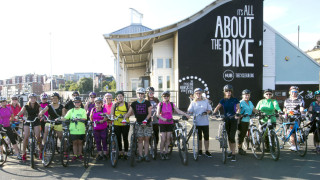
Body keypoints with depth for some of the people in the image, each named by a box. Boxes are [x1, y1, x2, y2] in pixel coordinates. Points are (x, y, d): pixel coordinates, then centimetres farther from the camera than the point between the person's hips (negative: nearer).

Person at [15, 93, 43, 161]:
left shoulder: (38, 106, -1)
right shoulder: (26, 106, -1)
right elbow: (21, 111, -19)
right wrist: (17, 116, -39)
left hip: (36, 122, 0)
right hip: (28, 122, 1)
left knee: (37, 137, -9)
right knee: (25, 137, -8)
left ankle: (41, 152, 7)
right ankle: (24, 153, 3)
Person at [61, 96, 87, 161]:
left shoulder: (83, 110, 3)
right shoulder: (71, 111, 9)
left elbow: (84, 118, -10)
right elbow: (65, 118, 2)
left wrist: (78, 119, -27)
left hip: (81, 130, -1)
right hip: (73, 130, 1)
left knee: (80, 142, 8)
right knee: (74, 142, 6)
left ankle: (80, 154, 21)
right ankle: (75, 155, 16)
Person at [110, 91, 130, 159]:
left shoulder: (127, 104, 6)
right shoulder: (114, 105, 8)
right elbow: (112, 114, 6)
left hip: (125, 124, -1)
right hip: (117, 124, 1)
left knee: (125, 138, 2)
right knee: (118, 139, 7)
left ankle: (125, 153, 14)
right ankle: (120, 152, 21)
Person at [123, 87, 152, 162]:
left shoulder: (147, 103, 3)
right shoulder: (134, 104, 7)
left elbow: (149, 113, -3)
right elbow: (129, 113, 4)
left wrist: (146, 120, -20)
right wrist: (124, 119, -12)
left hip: (147, 123, -1)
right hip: (138, 123, 1)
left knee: (146, 139, 1)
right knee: (140, 139, 0)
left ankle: (146, 155, 7)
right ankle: (140, 155, 4)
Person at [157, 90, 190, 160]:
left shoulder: (172, 104, 7)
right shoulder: (160, 104, -1)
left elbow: (178, 111, 1)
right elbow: (157, 114, -8)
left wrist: (185, 114, -13)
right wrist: (163, 119, -25)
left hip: (170, 123, 3)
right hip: (162, 123, -3)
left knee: (168, 138, 4)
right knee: (163, 139, -5)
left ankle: (166, 153, 17)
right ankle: (161, 153, 12)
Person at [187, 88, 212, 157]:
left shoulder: (206, 101, 6)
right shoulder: (193, 102, 6)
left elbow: (210, 109, 6)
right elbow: (190, 111, -1)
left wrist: (206, 112, -14)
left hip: (205, 122, 0)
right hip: (197, 122, 0)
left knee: (206, 137, 0)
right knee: (199, 137, 8)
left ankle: (207, 151, 10)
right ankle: (200, 150, 21)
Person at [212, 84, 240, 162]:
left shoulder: (235, 100, -1)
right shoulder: (223, 100, 5)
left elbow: (238, 108, -7)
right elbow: (217, 107, -4)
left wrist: (237, 114, -28)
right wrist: (213, 113, -24)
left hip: (233, 120, -3)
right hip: (226, 120, 3)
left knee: (232, 137, -10)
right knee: (229, 137, 10)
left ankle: (233, 154, -5)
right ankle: (231, 151, 24)